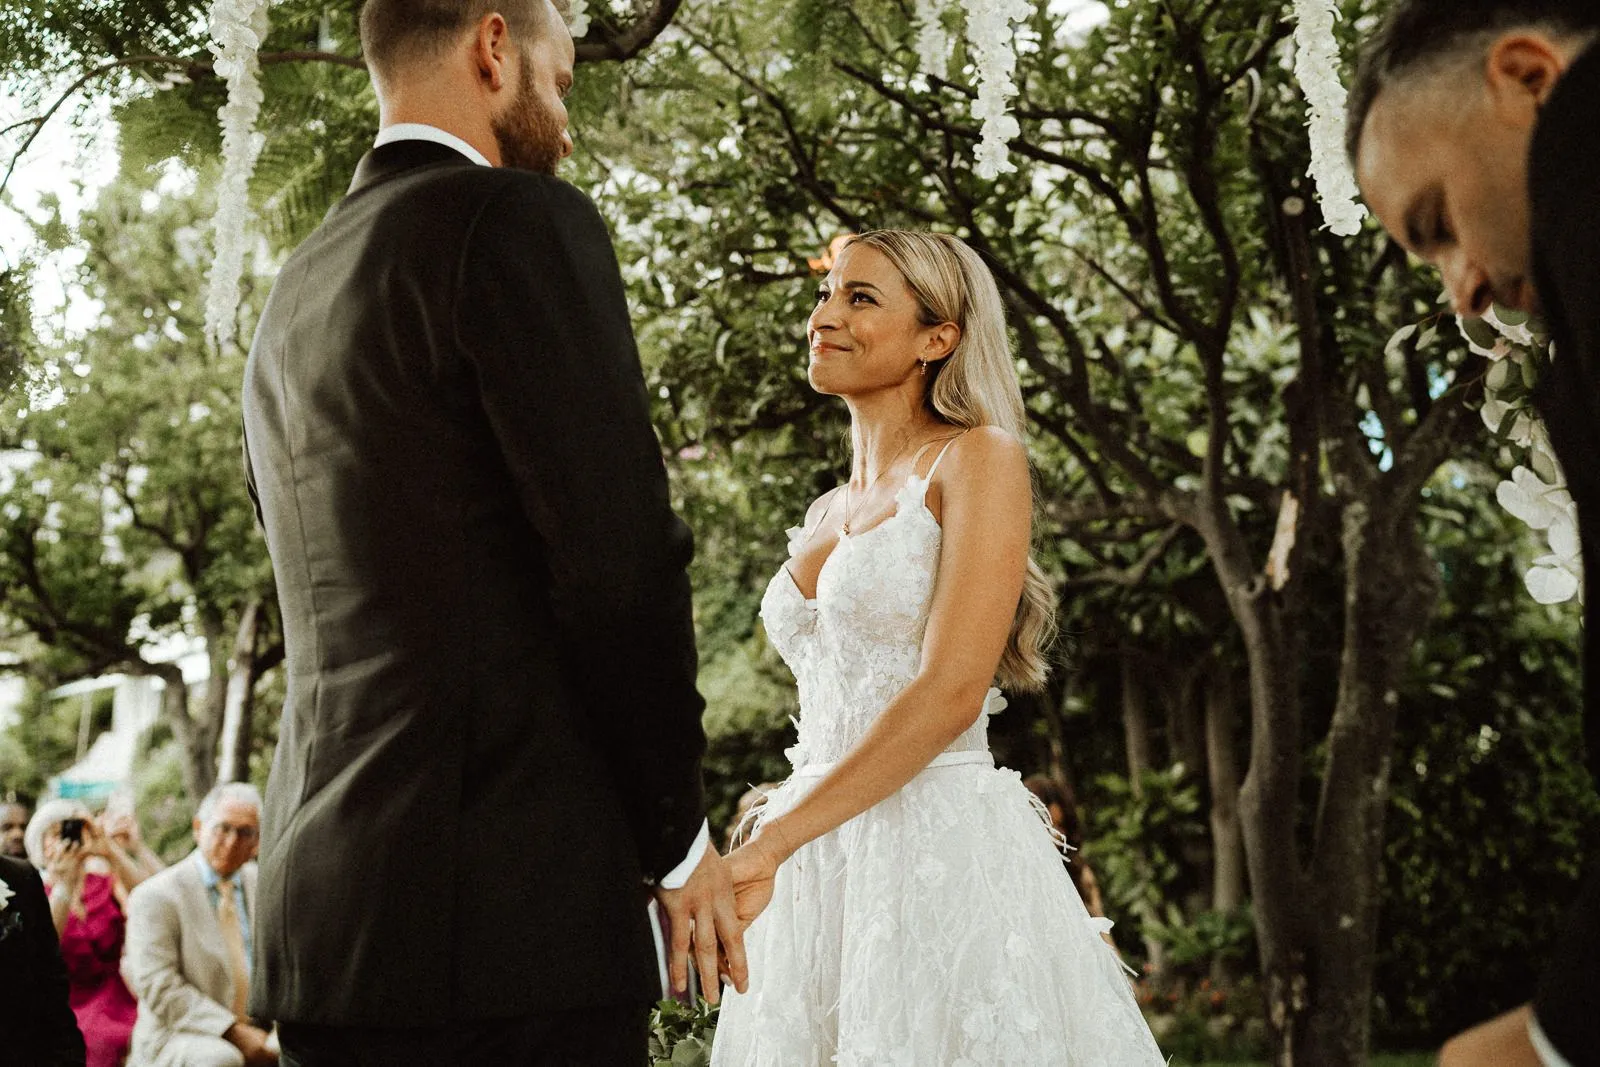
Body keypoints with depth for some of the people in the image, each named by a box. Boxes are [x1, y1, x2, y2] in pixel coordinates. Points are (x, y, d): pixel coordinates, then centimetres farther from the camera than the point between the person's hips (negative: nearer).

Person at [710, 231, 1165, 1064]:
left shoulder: (979, 459, -5)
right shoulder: (825, 515, 16)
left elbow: (951, 692, -16)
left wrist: (770, 844, -20)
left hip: (943, 850, -6)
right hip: (818, 868, 6)